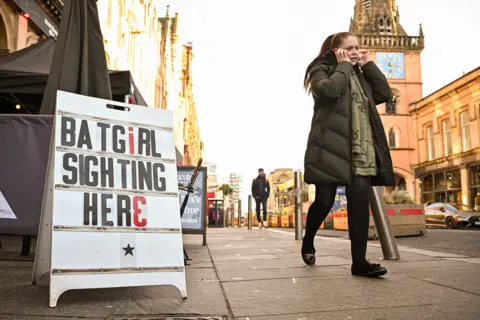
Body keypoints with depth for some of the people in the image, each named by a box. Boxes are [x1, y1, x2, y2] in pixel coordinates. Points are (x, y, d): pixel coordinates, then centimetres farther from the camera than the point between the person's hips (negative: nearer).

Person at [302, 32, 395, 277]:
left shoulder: (360, 75, 25)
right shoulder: (322, 70, 5)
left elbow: (385, 94, 13)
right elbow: (329, 89, -18)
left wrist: (368, 64, 12)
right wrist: (344, 65, -3)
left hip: (360, 150, 5)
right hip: (331, 147, -5)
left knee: (360, 200, -6)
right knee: (324, 201, -2)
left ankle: (359, 261, -3)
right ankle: (308, 243, 25)